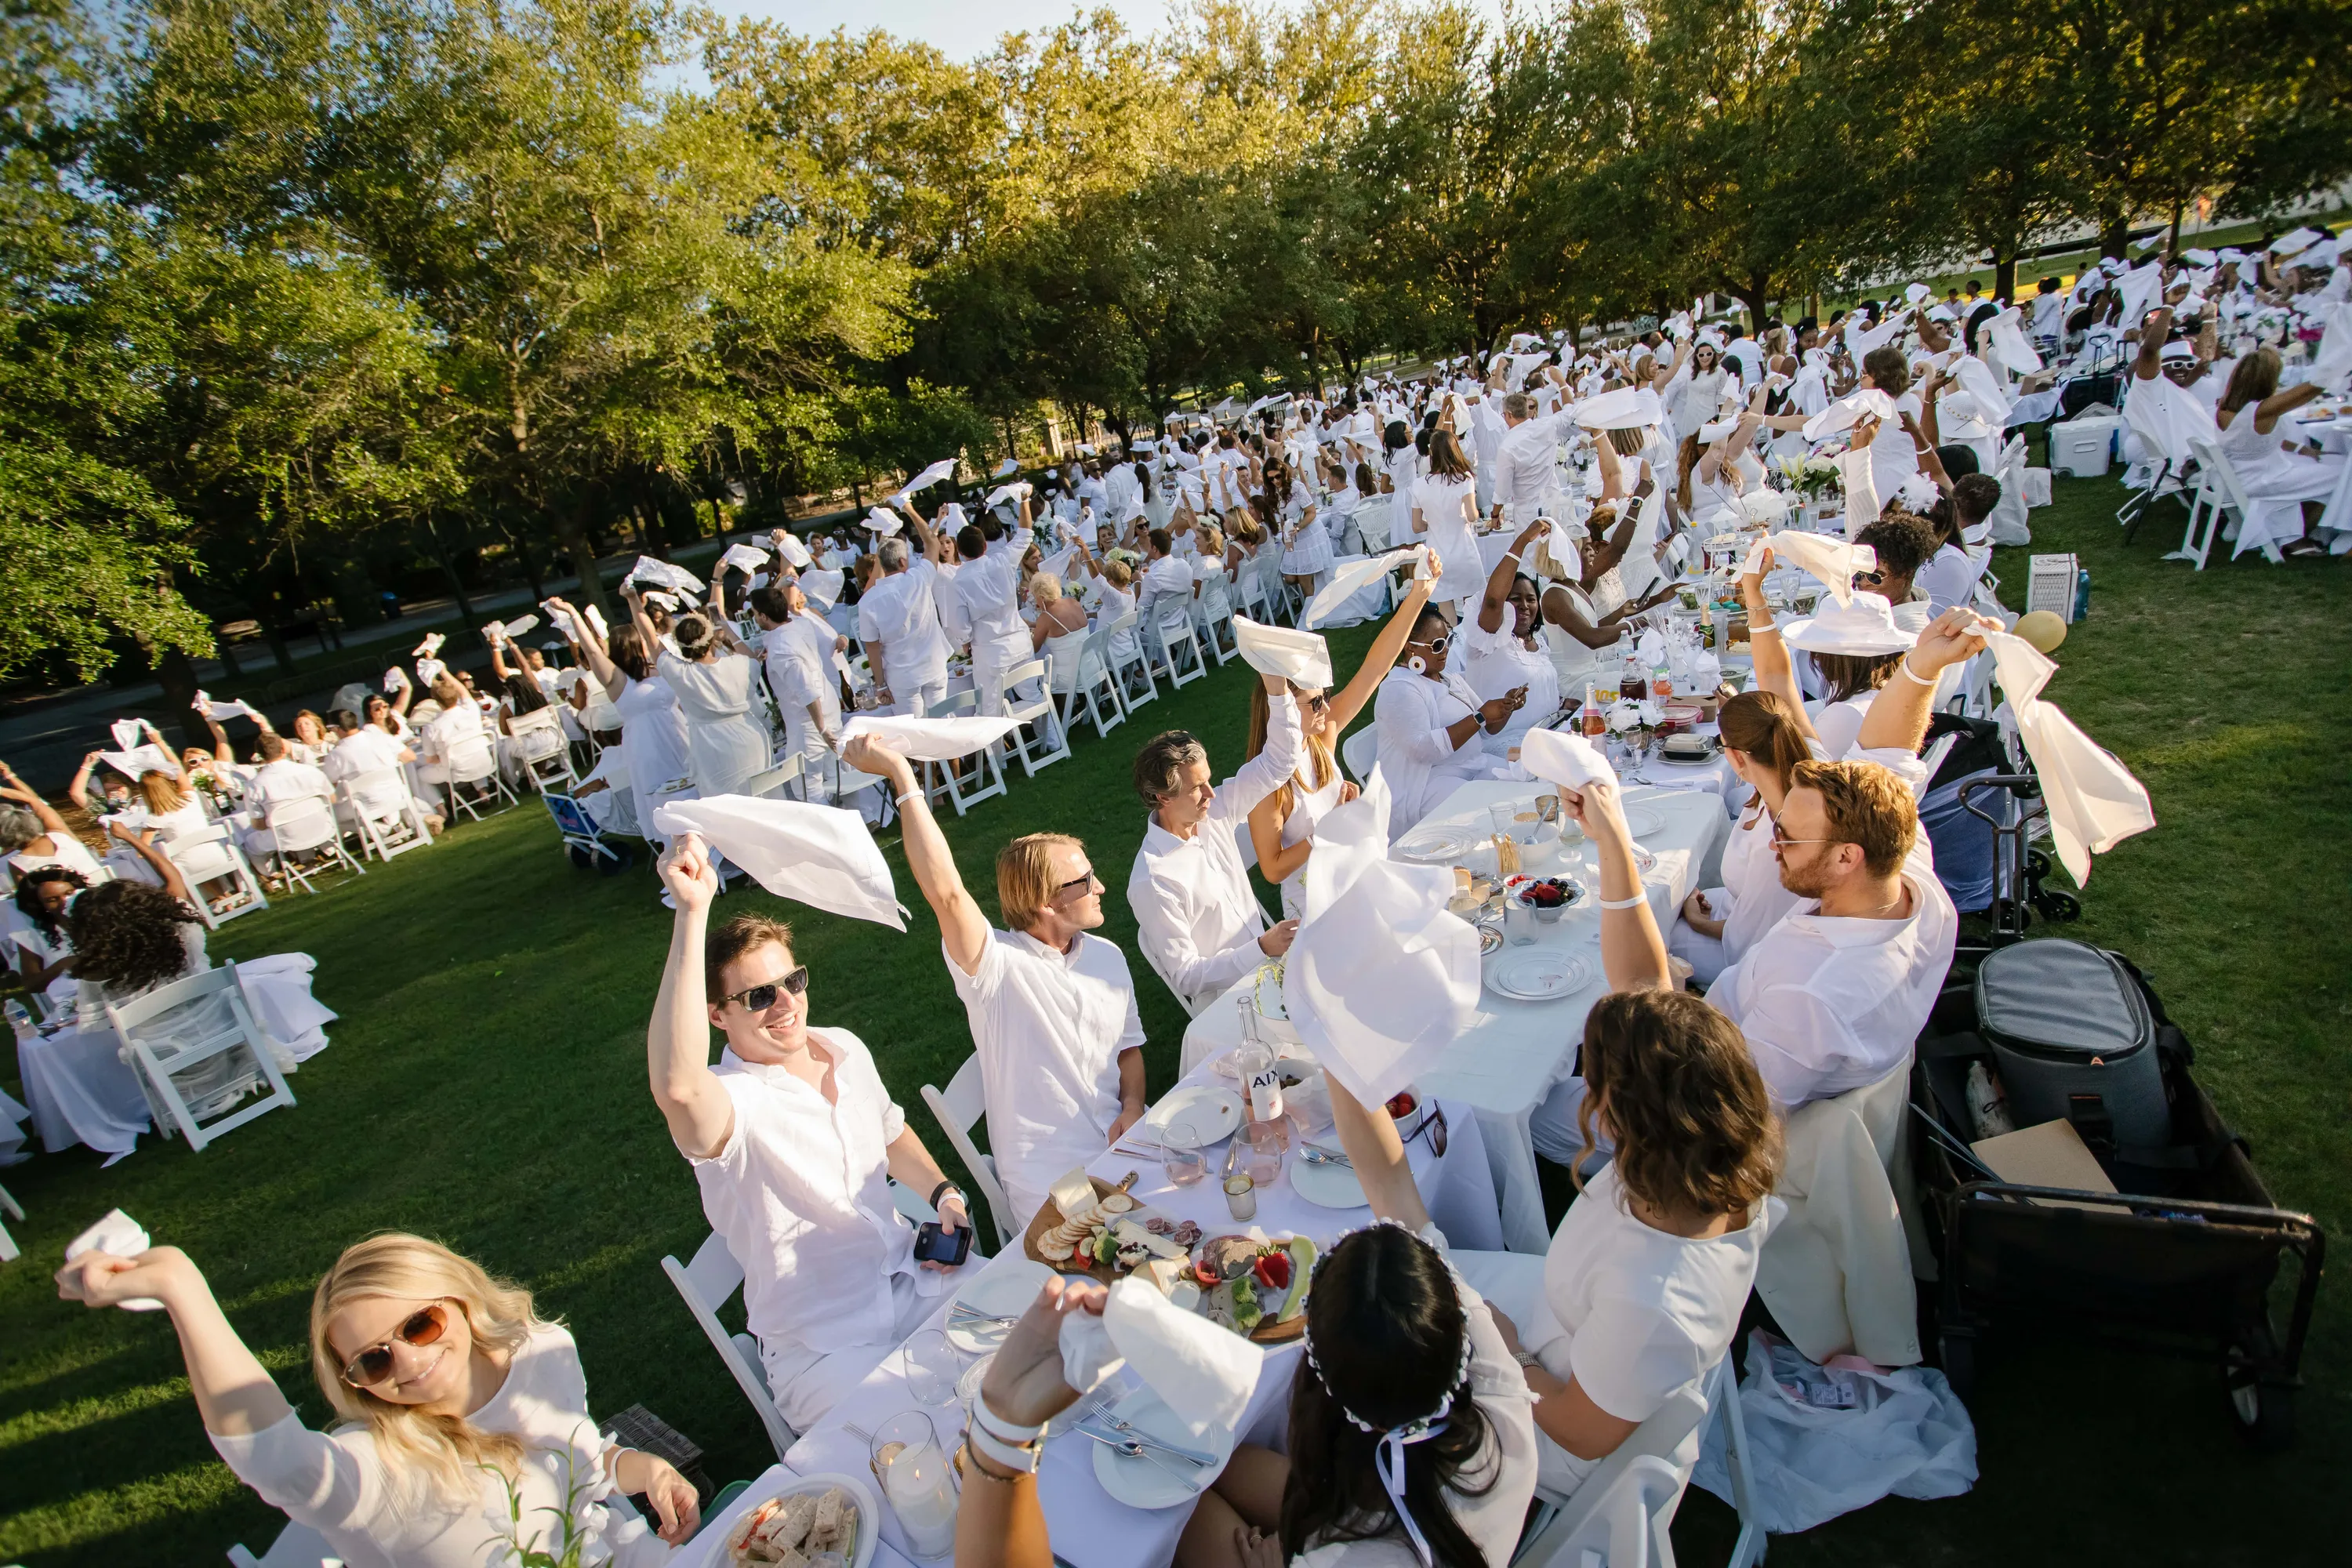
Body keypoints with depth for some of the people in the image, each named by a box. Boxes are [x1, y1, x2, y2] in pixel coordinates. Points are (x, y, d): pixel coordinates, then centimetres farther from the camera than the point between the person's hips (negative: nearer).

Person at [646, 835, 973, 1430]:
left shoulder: (845, 1049, 3)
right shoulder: (730, 1102, -21)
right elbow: (676, 1086, -47)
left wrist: (943, 1193, 3)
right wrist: (691, 914, -50)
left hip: (915, 1280, 6)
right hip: (823, 1350, -6)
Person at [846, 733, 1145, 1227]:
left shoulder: (1108, 956, 7)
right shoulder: (997, 966, -15)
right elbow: (945, 892, -33)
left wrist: (1133, 1107, -3)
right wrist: (902, 776, -33)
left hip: (1125, 1149, 6)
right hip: (1051, 1186, -6)